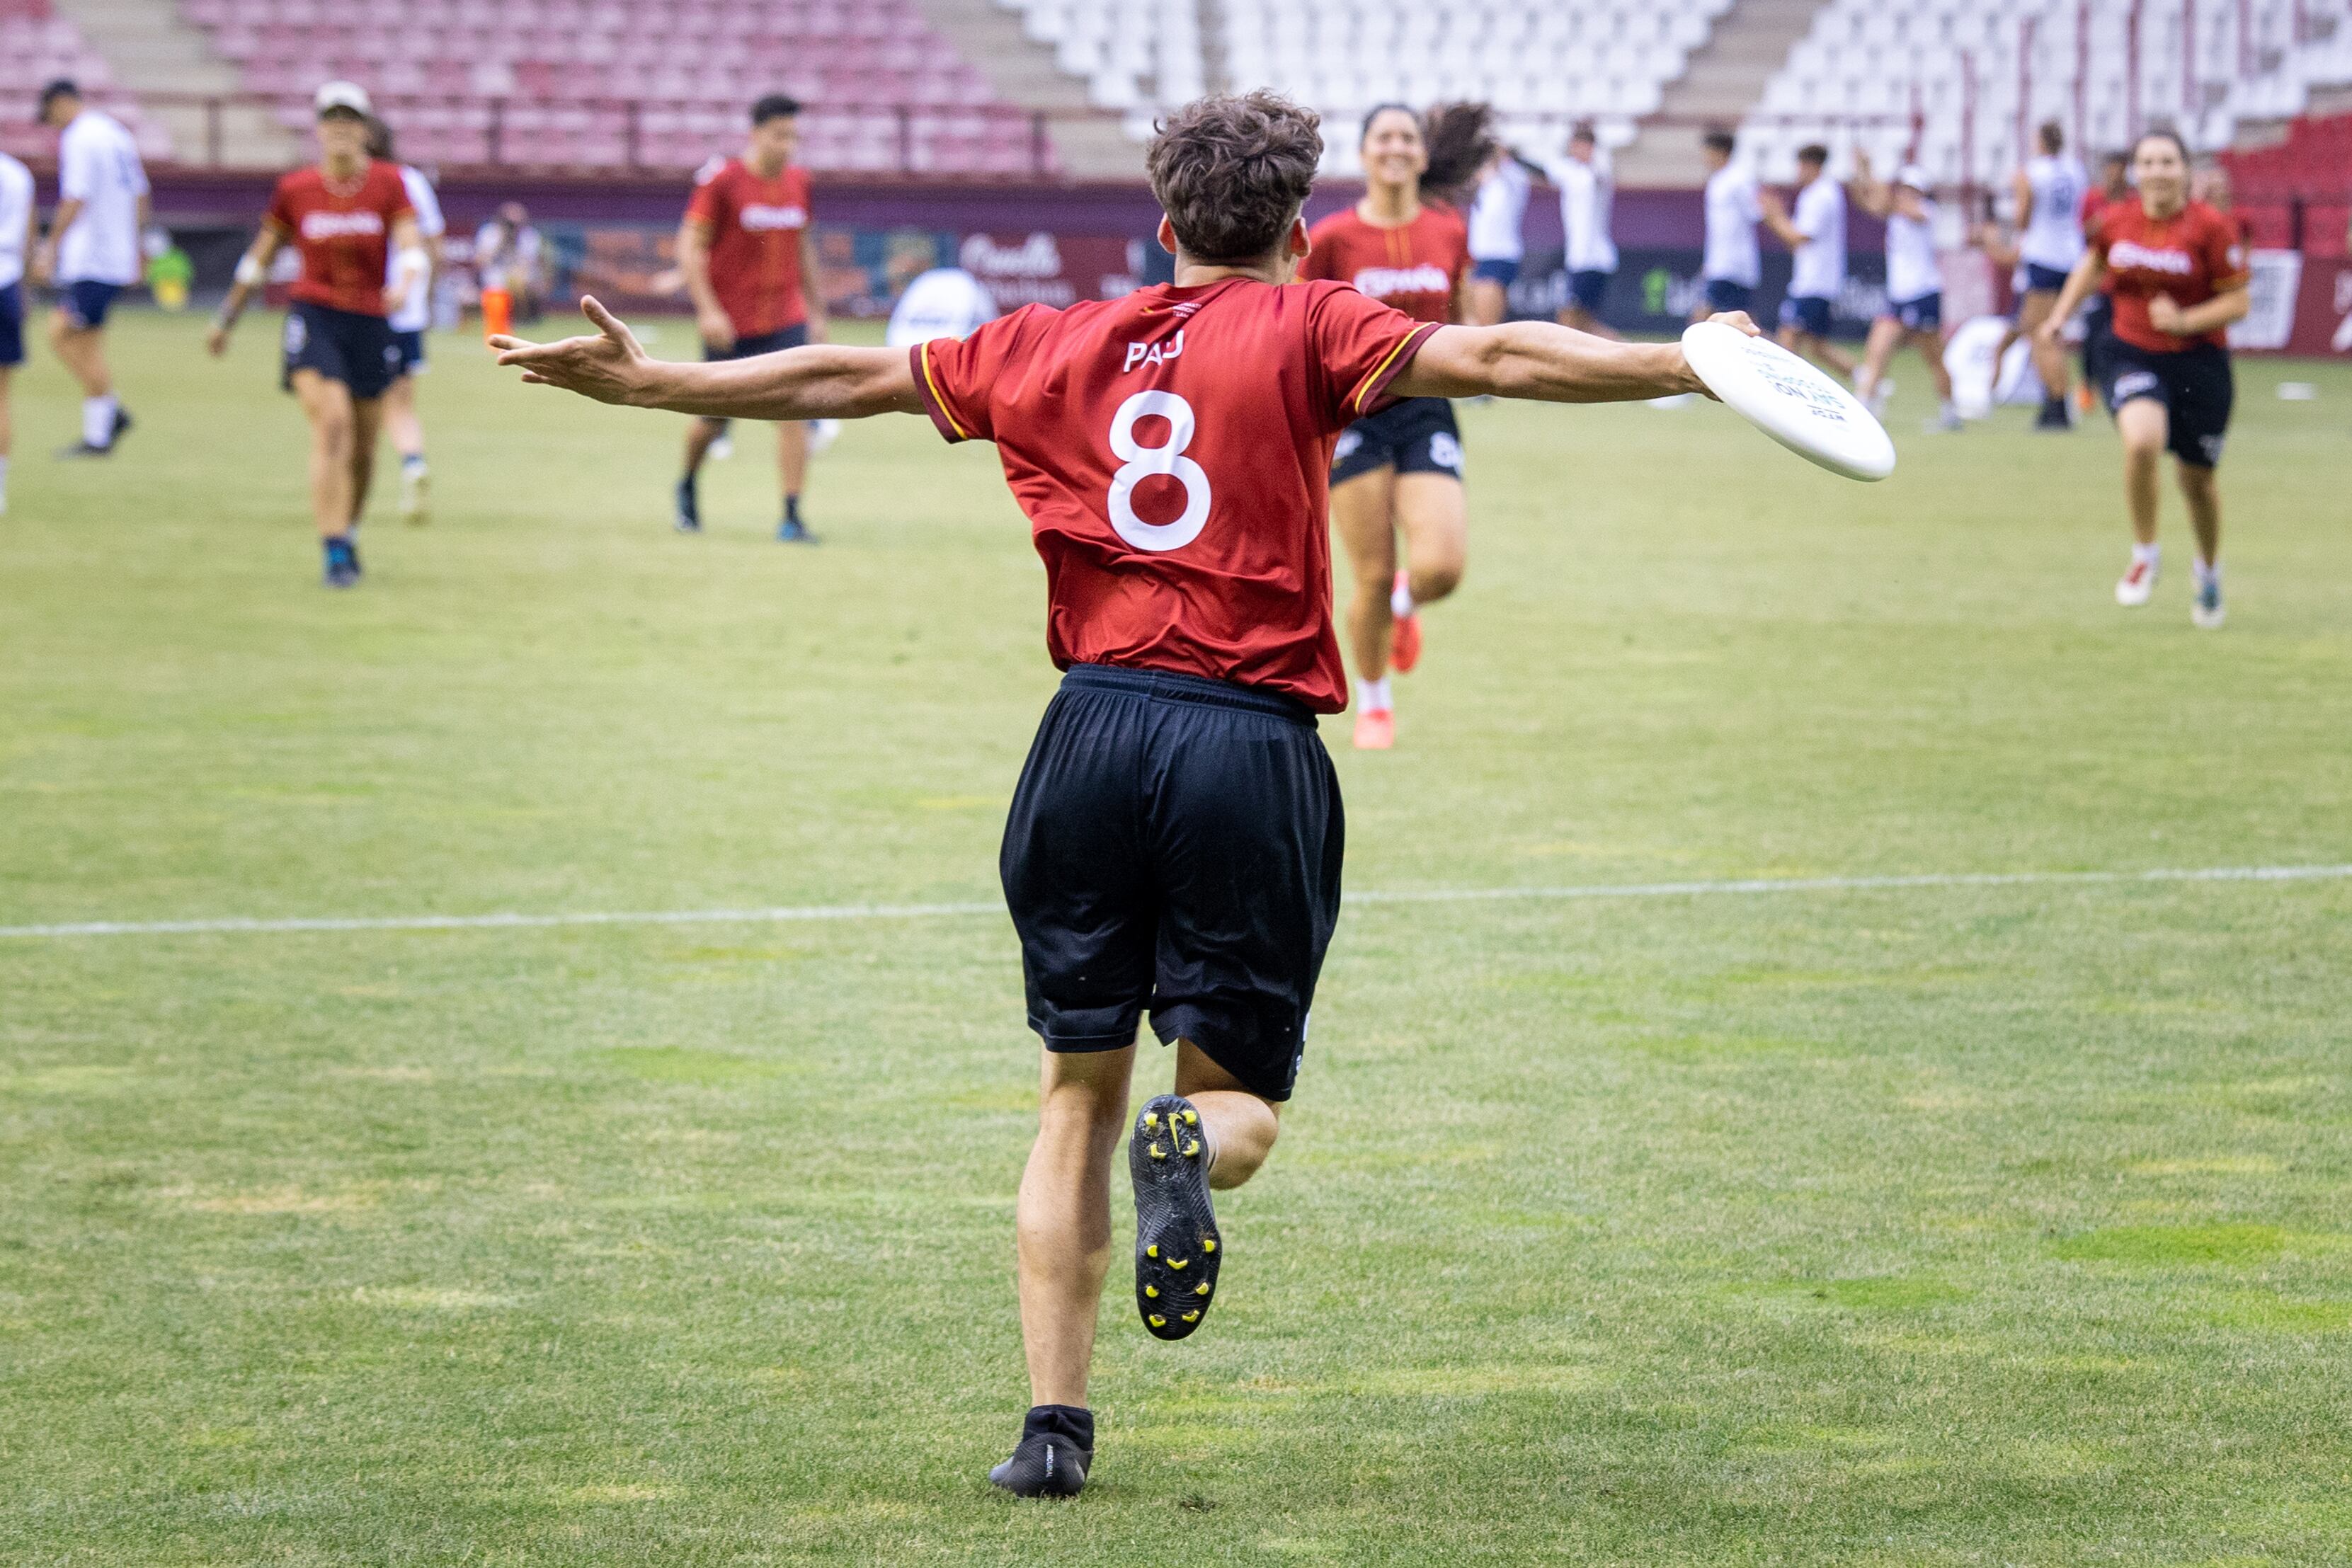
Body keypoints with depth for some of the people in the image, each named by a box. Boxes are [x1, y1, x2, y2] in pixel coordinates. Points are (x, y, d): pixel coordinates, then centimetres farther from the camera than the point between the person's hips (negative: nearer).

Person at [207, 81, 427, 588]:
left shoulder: (389, 184, 0)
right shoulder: (295, 190, 1)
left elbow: (412, 248, -10)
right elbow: (258, 258, 12)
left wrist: (405, 284, -32)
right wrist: (226, 319, 18)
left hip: (371, 323, 2)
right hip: (314, 315, -2)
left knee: (362, 448, 8)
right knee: (332, 423, -22)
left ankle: (348, 534, 34)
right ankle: (335, 552, -24)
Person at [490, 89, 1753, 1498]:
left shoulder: (1057, 348, 14)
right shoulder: (1304, 330, 4)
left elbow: (843, 378, 19)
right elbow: (1486, 358, -11)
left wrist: (641, 379, 28)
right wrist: (1684, 368, -14)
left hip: (1098, 733, 3)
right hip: (1255, 749, -3)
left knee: (1076, 1097, 13)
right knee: (1242, 1096, 10)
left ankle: (1057, 1422, 4)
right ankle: (1189, 1144, -28)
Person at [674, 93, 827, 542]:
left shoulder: (798, 181, 6)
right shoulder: (722, 181, -10)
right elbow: (690, 246, -10)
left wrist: (816, 310, 19)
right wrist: (708, 310, -18)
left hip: (786, 318, 3)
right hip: (729, 322, -3)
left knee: (793, 412, -12)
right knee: (714, 420, 7)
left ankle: (792, 517, -10)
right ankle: (688, 485, 38)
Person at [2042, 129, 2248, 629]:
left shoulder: (2211, 227, -13)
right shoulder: (2116, 220, -2)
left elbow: (2239, 300, -9)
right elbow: (2092, 263, 20)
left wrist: (2186, 320, -22)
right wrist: (2060, 314, 12)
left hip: (2199, 363, -1)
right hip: (2133, 357, 1)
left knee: (2197, 478, 12)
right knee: (2141, 441, -29)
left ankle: (2209, 568, 43)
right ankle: (2144, 556, -7)